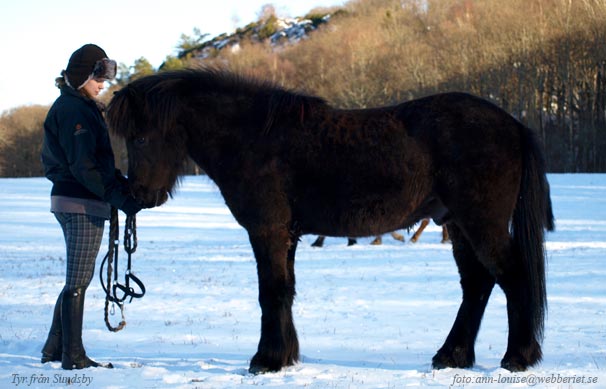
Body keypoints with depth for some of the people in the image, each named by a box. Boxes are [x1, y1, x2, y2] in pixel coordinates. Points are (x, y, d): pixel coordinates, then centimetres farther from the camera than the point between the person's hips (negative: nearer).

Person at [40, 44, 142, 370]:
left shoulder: (81, 107, 17)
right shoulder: (73, 110, -15)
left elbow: (97, 159, 20)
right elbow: (83, 166, -22)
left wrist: (123, 184, 9)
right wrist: (120, 198, -23)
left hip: (71, 200, 10)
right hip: (83, 204, -10)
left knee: (77, 279, 17)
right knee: (79, 281, -4)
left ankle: (55, 348, 23)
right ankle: (73, 356, 2)